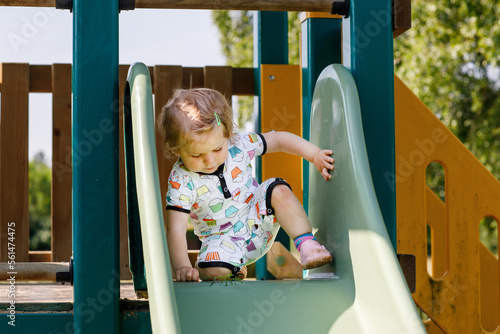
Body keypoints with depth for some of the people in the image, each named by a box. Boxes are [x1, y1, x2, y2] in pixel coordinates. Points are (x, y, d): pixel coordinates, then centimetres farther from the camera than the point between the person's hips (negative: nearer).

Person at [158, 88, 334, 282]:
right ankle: (234, 269, 5)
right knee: (212, 272, -31)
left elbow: (278, 140, -2)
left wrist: (316, 155, -10)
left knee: (279, 191, -22)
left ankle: (307, 246, -20)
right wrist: (181, 267, -41)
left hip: (258, 222, 2)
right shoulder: (181, 180, -24)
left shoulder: (238, 145, -15)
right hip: (223, 239, -2)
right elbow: (175, 229, -28)